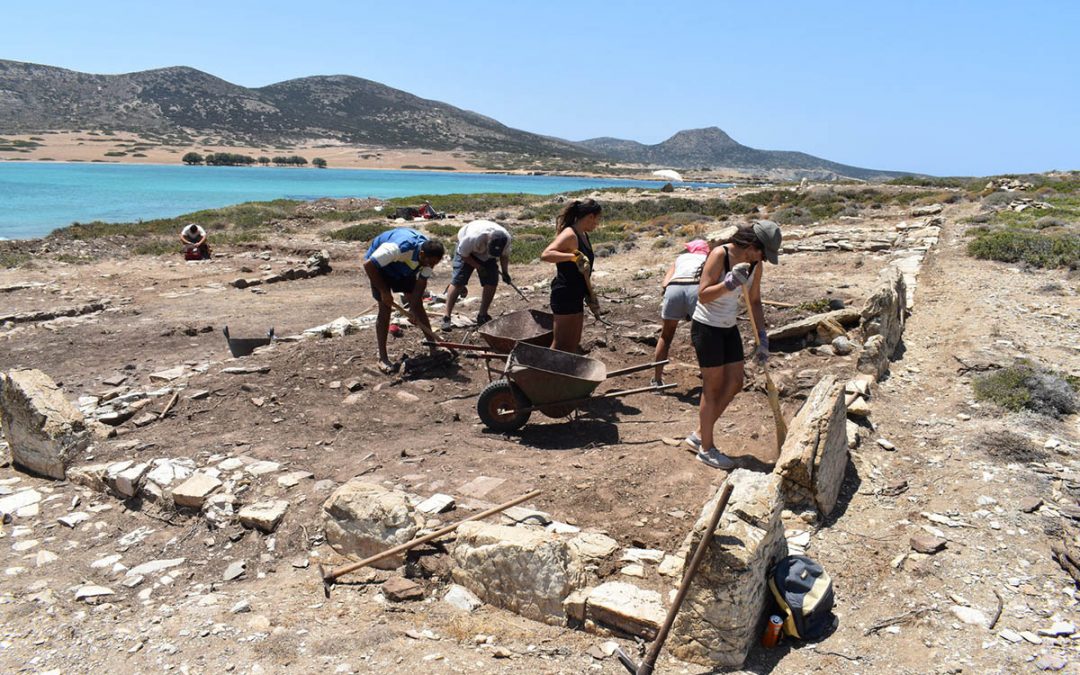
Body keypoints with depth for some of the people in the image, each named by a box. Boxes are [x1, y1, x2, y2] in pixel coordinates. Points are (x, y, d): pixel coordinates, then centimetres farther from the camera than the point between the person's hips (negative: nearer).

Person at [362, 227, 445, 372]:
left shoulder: (429, 255, -23)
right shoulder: (398, 248, -43)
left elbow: (421, 282, -14)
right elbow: (368, 265, -37)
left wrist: (413, 307, -22)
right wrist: (384, 291, -31)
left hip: (404, 267, 6)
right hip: (379, 264, -5)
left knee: (418, 304, 1)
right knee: (385, 308, -12)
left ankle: (433, 346, 11)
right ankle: (382, 358, -5)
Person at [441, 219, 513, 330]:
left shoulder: (506, 238, -29)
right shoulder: (473, 238, -43)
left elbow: (504, 256, -6)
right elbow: (463, 254, -24)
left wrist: (505, 272, -15)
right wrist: (478, 267, -23)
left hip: (487, 257, 4)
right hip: (467, 251, -4)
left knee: (492, 282, -8)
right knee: (458, 282, -14)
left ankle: (482, 316, 5)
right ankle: (446, 316, -12)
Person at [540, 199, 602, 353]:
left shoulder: (584, 235, 10)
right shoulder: (569, 235, -18)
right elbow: (545, 255, -33)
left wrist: (590, 295, 23)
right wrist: (573, 256, -39)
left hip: (576, 295, 10)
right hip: (565, 295, -10)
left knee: (574, 345, 18)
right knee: (562, 346, -4)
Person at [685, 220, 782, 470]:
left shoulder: (755, 265, 0)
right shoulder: (720, 255, -20)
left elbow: (755, 301, 7)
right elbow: (703, 295, -23)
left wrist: (762, 337, 3)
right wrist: (729, 283, -36)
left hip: (729, 328, 8)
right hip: (707, 327, -8)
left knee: (735, 383, 9)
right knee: (713, 386, 0)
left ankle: (699, 435, 24)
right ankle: (706, 448, 15)